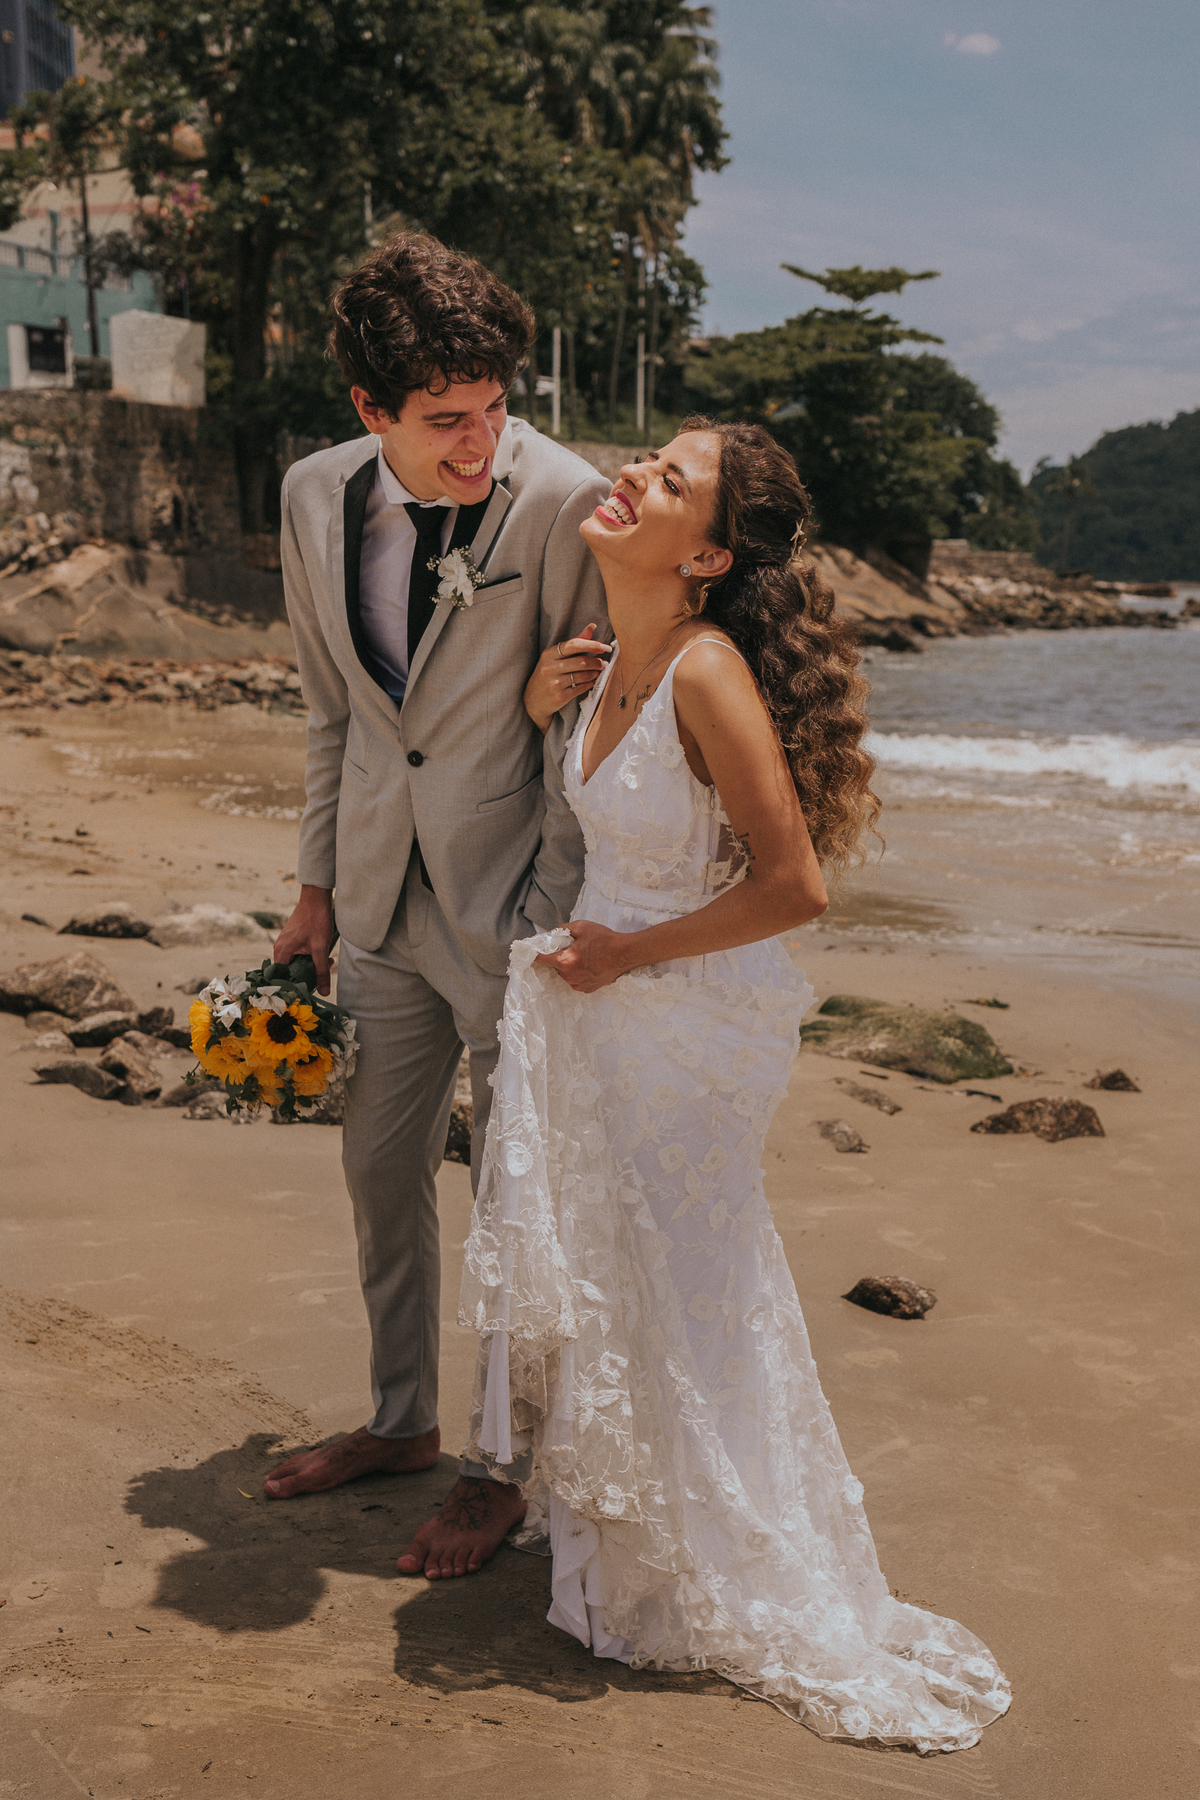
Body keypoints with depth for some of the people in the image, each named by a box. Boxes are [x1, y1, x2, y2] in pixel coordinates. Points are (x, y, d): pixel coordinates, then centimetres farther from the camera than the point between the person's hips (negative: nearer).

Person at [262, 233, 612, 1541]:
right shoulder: (317, 497, -1)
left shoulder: (565, 504, -18)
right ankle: (402, 1420, 40)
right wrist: (315, 887, 13)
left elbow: (581, 727, -12)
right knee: (379, 1166, 18)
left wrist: (552, 928, -11)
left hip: (507, 907, -6)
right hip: (382, 904, 6)